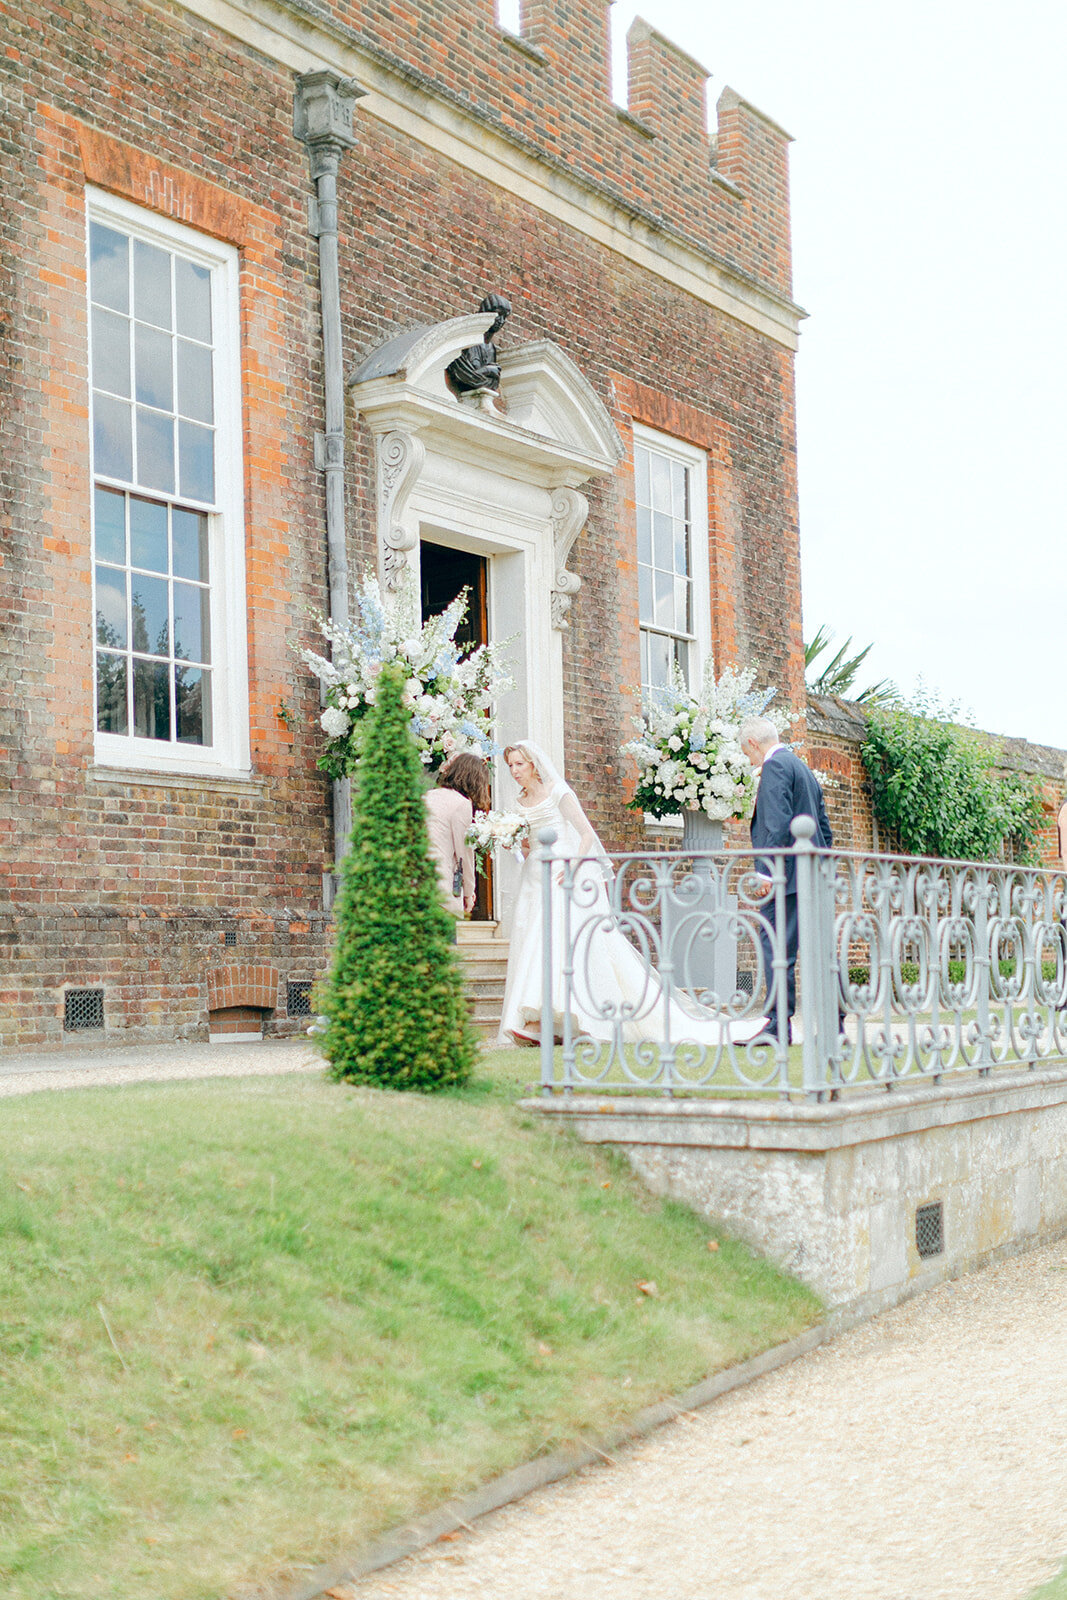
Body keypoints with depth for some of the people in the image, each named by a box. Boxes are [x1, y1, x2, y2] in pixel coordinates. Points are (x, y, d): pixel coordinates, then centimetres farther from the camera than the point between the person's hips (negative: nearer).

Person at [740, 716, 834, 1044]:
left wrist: (768, 871, -19)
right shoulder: (804, 769, 23)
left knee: (776, 947, -9)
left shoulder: (774, 766, -7)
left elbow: (779, 823, -19)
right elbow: (825, 828, 24)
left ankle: (779, 1026, -10)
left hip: (789, 877, -10)